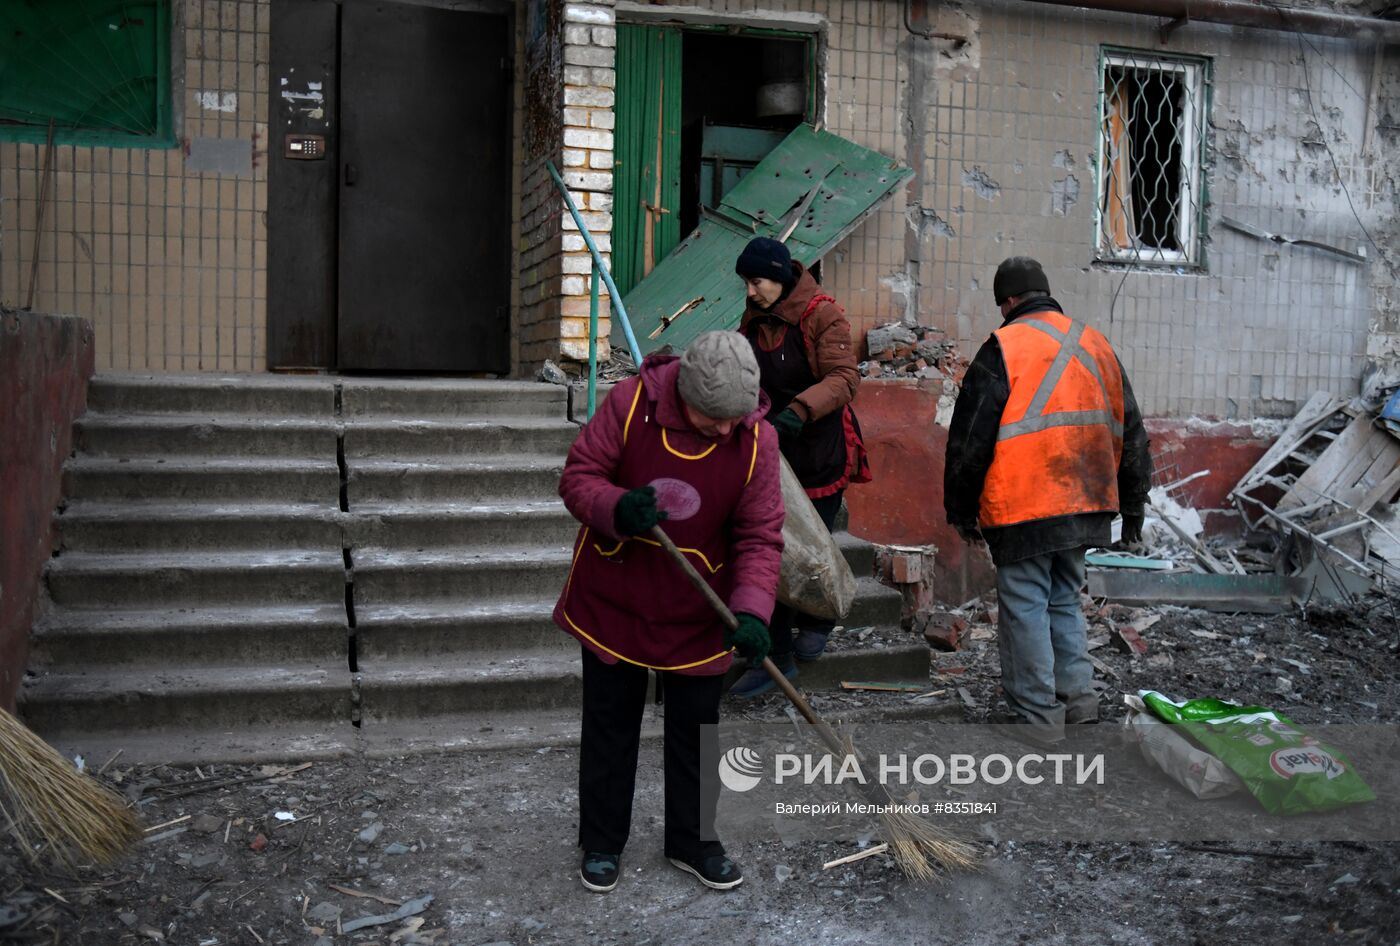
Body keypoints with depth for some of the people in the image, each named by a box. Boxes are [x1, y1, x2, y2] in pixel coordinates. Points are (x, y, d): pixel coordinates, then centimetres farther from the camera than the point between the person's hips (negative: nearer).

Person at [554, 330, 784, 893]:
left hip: (697, 613, 1)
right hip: (614, 599, -1)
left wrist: (752, 610, -27)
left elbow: (760, 537, -12)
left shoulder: (757, 439, -14)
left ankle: (692, 841, 33)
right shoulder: (630, 403, -18)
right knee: (609, 727, 13)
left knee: (697, 730, 13)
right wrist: (617, 508, -33)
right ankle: (602, 844, 31)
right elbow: (577, 477, -11)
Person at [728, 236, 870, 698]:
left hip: (821, 451, -6)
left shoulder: (822, 314, -12)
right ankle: (776, 655, 14)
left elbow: (844, 378, -22)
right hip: (775, 451, 6)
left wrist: (799, 410, -36)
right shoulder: (753, 319, 10)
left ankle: (815, 622, 31)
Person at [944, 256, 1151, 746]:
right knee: (1065, 600, 20)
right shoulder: (1096, 344, 12)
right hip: (1084, 505, 6)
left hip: (1023, 508, -6)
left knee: (1025, 607, 2)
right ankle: (1078, 696, 21)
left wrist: (961, 509, 3)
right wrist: (1133, 504, 24)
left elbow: (970, 437, -7)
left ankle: (1037, 716, 6)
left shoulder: (1003, 348, -8)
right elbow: (1130, 433, 17)